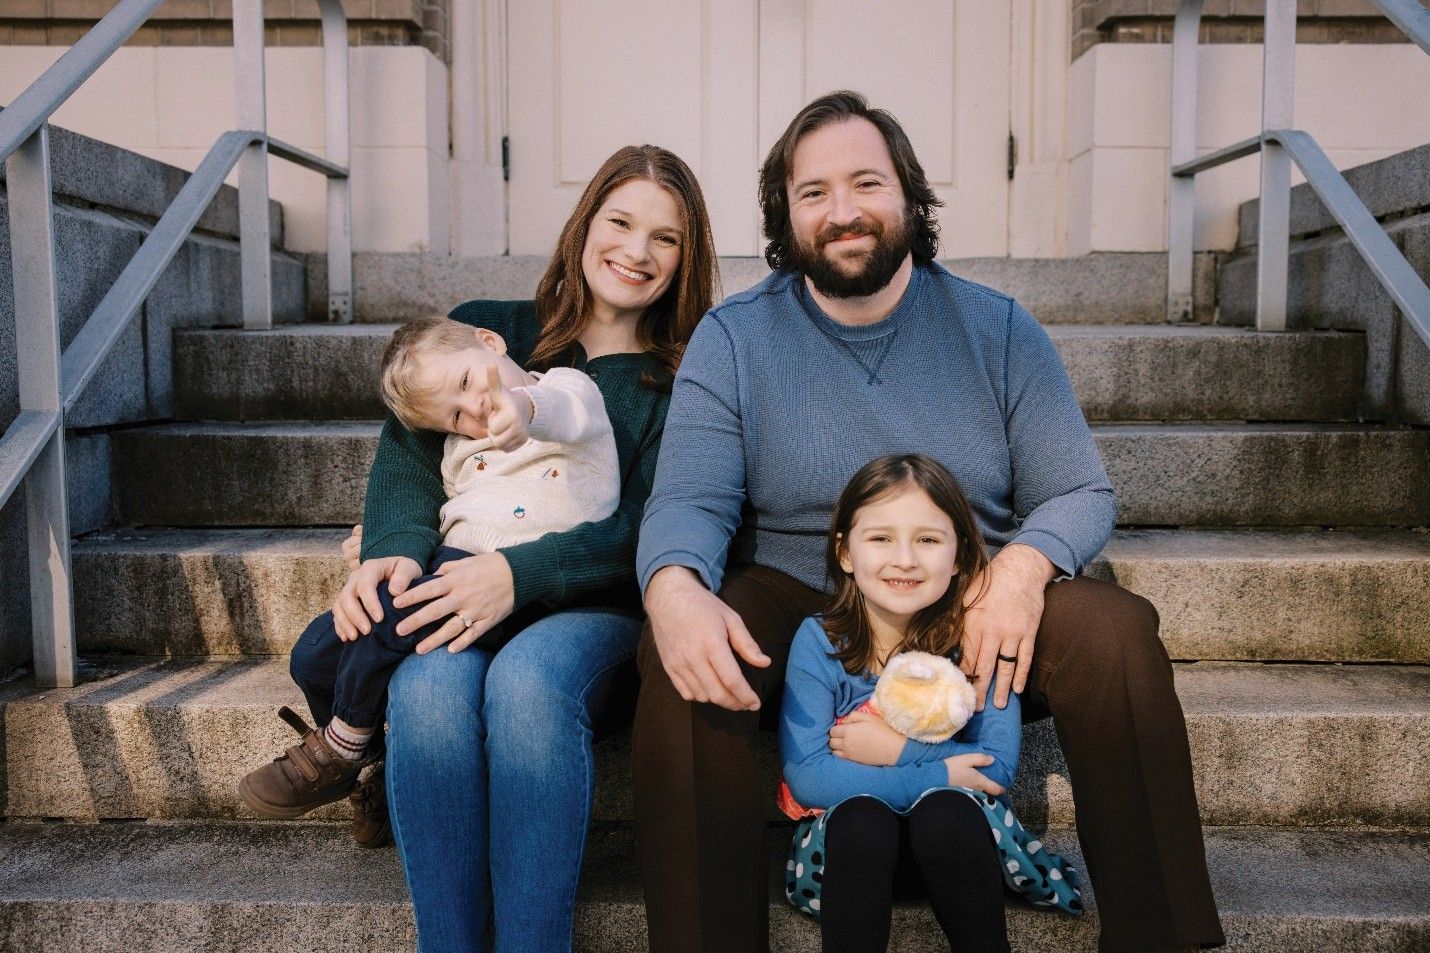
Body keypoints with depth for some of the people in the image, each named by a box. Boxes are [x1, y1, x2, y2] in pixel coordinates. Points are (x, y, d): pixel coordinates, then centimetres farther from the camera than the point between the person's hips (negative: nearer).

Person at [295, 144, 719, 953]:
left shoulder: (680, 379, 8)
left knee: (528, 680, -34)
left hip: (594, 611, -1)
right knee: (431, 687, -32)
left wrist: (519, 574, -21)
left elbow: (646, 529, -5)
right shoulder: (483, 332, 15)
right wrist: (397, 550, -17)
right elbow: (409, 452, 5)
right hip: (460, 609, 2)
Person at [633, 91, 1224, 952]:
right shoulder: (732, 340, 0)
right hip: (797, 609, -1)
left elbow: (1080, 494, 2)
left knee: (1116, 633, -25)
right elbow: (689, 499, -9)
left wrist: (1022, 565, -22)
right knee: (680, 660, -30)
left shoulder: (999, 330, 4)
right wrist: (674, 587, -34)